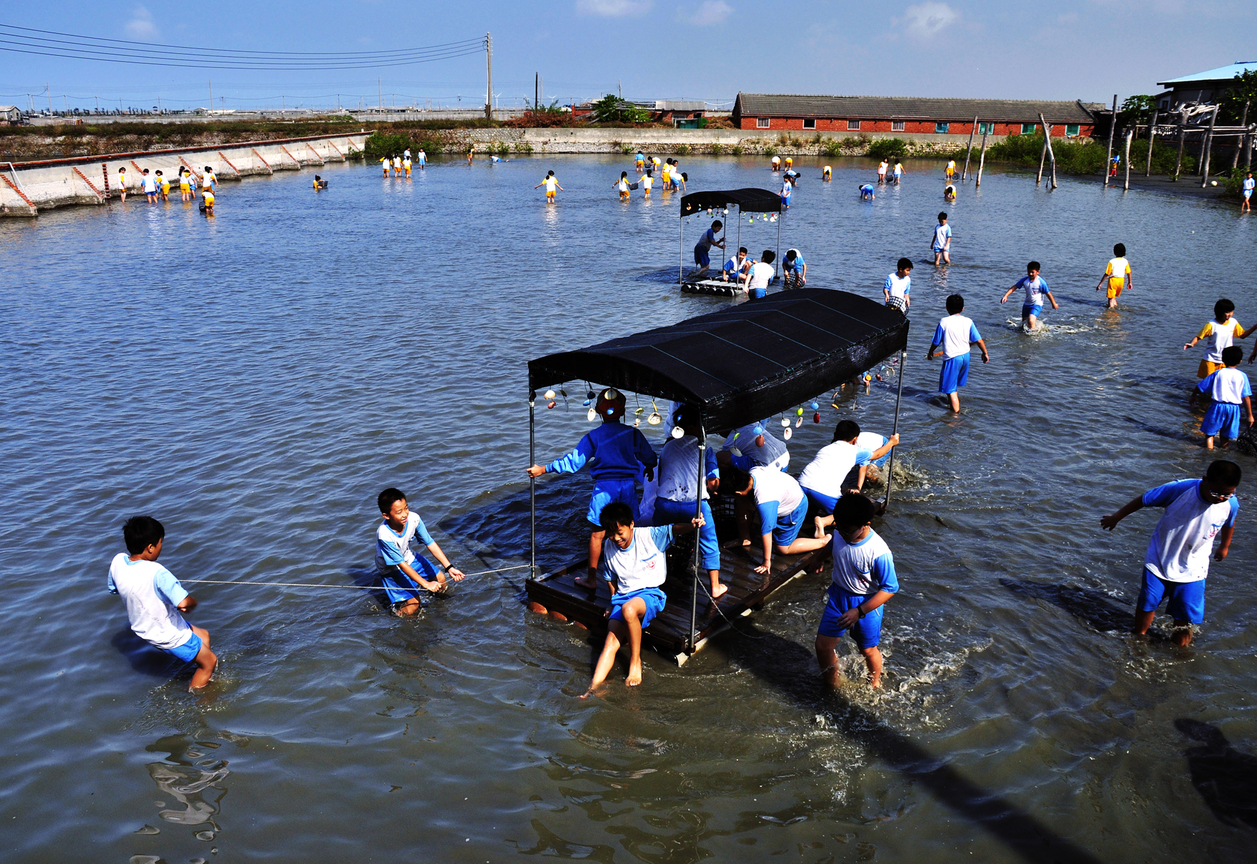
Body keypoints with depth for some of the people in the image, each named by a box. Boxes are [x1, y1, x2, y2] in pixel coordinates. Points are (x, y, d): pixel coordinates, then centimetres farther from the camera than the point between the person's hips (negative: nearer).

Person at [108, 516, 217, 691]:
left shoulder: (118, 561, -13)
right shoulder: (157, 573, -36)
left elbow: (113, 589, 7)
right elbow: (183, 603, -42)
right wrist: (192, 604, -19)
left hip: (142, 628, 8)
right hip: (169, 635, -8)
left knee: (203, 635, 28)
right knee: (209, 662, 15)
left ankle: (205, 677, 43)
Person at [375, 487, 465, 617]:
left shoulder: (413, 519, -25)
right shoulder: (384, 535, -38)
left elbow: (430, 543, -17)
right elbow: (401, 564, -31)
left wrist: (449, 568, -23)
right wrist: (426, 584, -31)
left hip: (409, 558, 5)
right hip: (391, 569, -5)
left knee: (440, 579, 2)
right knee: (412, 605, -14)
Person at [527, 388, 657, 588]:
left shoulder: (593, 436, -5)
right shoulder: (633, 433, 0)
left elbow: (573, 461, -6)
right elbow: (650, 458, 11)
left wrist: (543, 469, 2)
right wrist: (649, 469, 35)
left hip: (604, 487, -2)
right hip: (628, 486, 2)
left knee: (597, 534, 7)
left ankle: (591, 578, 15)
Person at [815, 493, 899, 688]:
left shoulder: (878, 552, -32)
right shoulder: (839, 533, -15)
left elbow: (890, 588, -24)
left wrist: (859, 612, -28)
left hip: (867, 602, -4)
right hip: (838, 596, 5)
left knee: (867, 649, 17)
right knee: (823, 645, 5)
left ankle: (875, 683, 48)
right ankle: (832, 687, 30)